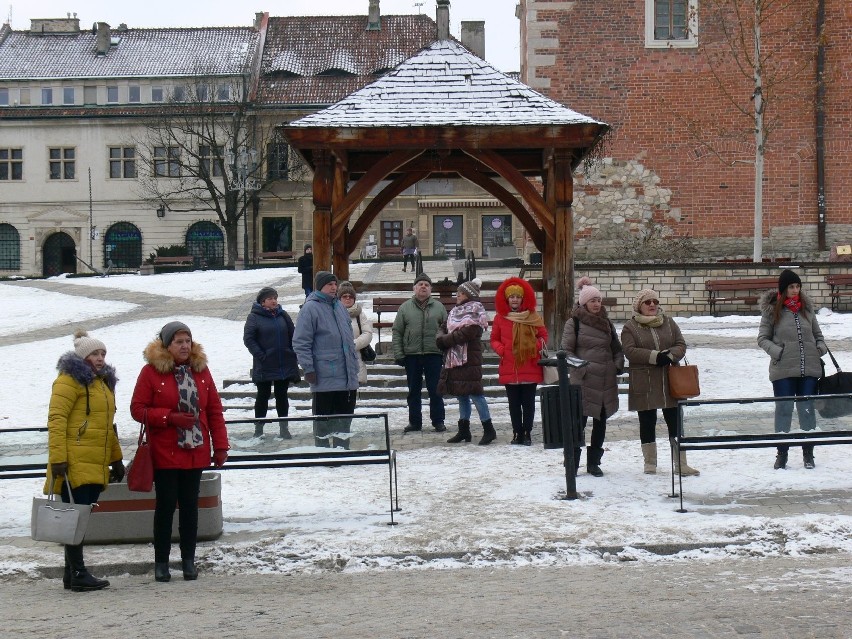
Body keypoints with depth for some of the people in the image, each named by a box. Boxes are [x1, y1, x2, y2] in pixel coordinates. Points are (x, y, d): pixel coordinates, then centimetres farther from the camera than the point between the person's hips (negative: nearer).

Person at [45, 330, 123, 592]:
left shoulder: (103, 382, 21)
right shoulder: (70, 380, -6)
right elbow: (56, 418, -13)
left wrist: (116, 458, 25)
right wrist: (57, 456, -20)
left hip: (96, 465, 8)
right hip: (75, 462, -8)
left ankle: (72, 572, 15)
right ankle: (77, 574, -5)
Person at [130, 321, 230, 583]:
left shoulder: (200, 370, 6)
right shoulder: (151, 371, -5)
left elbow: (214, 410, 8)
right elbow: (138, 409, -7)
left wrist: (220, 446, 3)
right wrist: (171, 417, -18)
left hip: (196, 453, 3)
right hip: (164, 453, -3)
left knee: (190, 504, 8)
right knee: (166, 505, 2)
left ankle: (189, 559, 17)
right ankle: (161, 562, 12)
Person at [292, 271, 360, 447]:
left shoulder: (340, 307, 16)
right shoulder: (310, 308, -7)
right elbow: (301, 343, -10)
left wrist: (354, 365, 20)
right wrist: (308, 368, -16)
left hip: (346, 378, 7)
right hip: (324, 379, -7)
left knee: (344, 420, 11)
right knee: (323, 420, 0)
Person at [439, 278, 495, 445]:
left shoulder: (475, 311, -9)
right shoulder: (455, 311, 17)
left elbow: (466, 333, -19)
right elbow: (443, 328, 16)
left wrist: (445, 340, -11)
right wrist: (441, 338, -7)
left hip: (469, 359, -8)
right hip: (454, 359, 8)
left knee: (474, 393, -10)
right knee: (461, 394, 12)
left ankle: (488, 430, -4)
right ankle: (464, 430, 18)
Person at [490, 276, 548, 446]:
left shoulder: (533, 317, 0)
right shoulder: (500, 317, 2)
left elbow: (543, 336, 8)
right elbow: (494, 339, 9)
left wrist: (536, 346, -10)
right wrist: (501, 349, -10)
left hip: (530, 367, -1)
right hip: (509, 368, 1)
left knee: (528, 403, 5)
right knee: (514, 403, 8)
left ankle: (527, 433, 12)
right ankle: (517, 433, 15)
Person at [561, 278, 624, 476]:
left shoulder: (606, 323, 14)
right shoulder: (574, 323, -2)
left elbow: (617, 348, 21)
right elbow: (566, 350, -5)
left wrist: (618, 364, 4)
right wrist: (579, 368, -16)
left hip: (606, 381, 6)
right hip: (583, 380, -5)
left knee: (600, 422, 9)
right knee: (580, 421, -6)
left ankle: (594, 463, 18)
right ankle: (573, 462, 2)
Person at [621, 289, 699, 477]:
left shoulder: (668, 323, 10)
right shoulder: (630, 327, 0)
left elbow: (681, 345, 6)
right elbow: (630, 351, -13)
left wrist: (669, 355, -16)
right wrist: (655, 356, -21)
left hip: (670, 381, 3)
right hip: (644, 384, -2)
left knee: (675, 422, 3)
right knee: (647, 424, 6)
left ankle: (681, 464, 9)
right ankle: (650, 463, 17)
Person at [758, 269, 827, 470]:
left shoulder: (806, 306, 8)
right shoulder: (772, 310, -1)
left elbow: (817, 333, 19)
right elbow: (762, 338, 2)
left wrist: (821, 348, 1)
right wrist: (777, 352, -13)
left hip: (809, 370, 3)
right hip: (783, 370, -3)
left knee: (807, 410, 7)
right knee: (784, 410, 3)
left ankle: (808, 453, 16)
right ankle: (782, 453, 13)